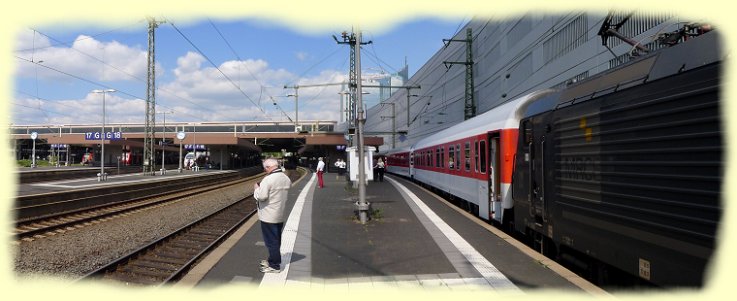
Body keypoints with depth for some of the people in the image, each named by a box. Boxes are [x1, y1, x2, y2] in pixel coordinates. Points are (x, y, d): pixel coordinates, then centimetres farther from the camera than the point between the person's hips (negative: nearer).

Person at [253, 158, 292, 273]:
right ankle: (273, 260, 33)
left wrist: (256, 188, -5)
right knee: (276, 239, 19)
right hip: (281, 215, 8)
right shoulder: (286, 179, 5)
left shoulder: (268, 179, -21)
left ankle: (274, 266, 9)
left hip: (269, 216, -8)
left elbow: (262, 196, -24)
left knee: (271, 241, 2)